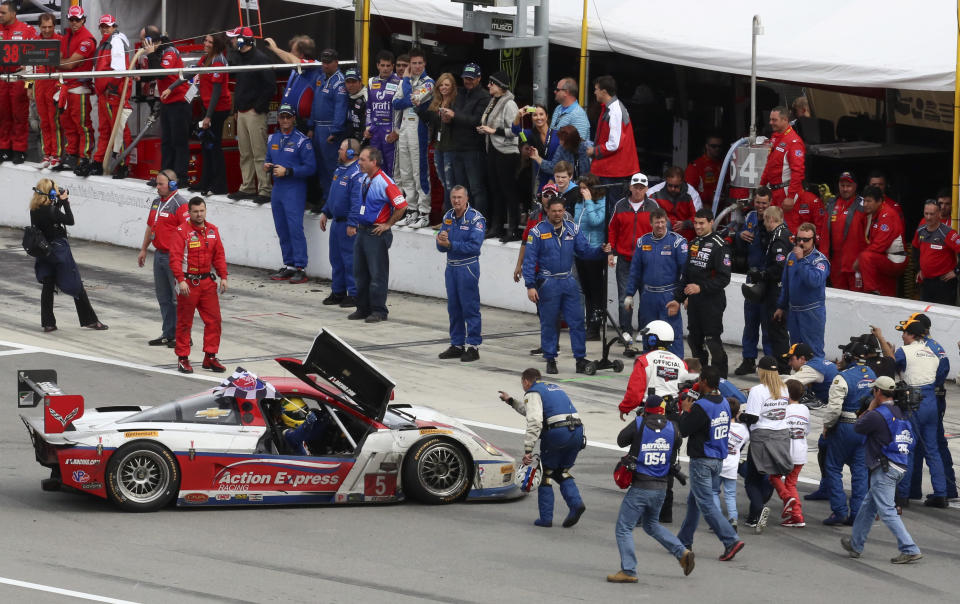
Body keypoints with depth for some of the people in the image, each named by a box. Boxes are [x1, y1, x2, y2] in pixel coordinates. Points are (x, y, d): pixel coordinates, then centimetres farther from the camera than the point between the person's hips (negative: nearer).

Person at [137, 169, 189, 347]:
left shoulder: (180, 205, -13)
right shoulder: (157, 203, 14)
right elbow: (150, 227, 25)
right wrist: (143, 250, 27)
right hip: (159, 255, 9)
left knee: (178, 298, -6)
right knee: (163, 297, 13)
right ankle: (168, 334, 20)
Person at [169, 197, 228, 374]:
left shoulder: (212, 231, 8)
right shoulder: (181, 232, -10)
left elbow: (219, 255, 13)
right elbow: (175, 258, -15)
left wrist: (223, 276, 4)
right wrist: (181, 280, -24)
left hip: (208, 282, 5)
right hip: (188, 283, -5)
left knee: (213, 319, 3)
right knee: (185, 321, 3)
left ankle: (210, 357, 12)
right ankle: (183, 358, 11)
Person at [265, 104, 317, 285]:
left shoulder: (302, 141, -7)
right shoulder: (272, 139, 14)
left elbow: (310, 167, -11)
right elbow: (269, 159, 26)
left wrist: (287, 171, -17)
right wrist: (266, 166, 2)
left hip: (295, 188, -7)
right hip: (277, 187, 7)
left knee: (295, 228, -11)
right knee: (282, 229, 8)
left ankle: (300, 268, -10)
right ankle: (288, 266, 15)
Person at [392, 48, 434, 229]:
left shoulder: (428, 82, -4)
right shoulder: (404, 82, 15)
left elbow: (414, 98, -18)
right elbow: (395, 103, 6)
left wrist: (407, 79, -6)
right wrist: (411, 101, -12)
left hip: (418, 129, -7)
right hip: (404, 129, 7)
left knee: (420, 172, -6)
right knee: (405, 173, 9)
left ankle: (424, 213, -4)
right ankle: (412, 210, 16)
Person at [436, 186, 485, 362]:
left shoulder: (475, 218, -10)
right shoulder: (448, 217, 10)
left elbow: (474, 246, -19)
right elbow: (441, 247, 8)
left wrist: (450, 244, -19)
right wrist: (441, 241, -15)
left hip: (468, 267, -7)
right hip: (451, 267, 7)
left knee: (470, 308, -5)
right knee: (453, 307, 12)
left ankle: (473, 346, -2)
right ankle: (457, 345, 20)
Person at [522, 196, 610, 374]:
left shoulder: (572, 230, 6)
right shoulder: (537, 232, -5)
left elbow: (585, 251, 8)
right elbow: (529, 260, -5)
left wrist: (601, 250, -13)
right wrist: (530, 286, -11)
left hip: (569, 282, 3)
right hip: (548, 284, -3)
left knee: (577, 321, -1)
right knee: (549, 323, 4)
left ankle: (581, 359, 4)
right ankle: (550, 360, 15)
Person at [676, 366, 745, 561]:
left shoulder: (701, 406, -19)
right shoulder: (724, 403, 6)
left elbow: (683, 430, -16)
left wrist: (686, 411, 1)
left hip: (702, 461, -9)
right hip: (719, 459, 9)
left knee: (706, 504, -6)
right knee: (693, 501, 19)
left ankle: (731, 541, -16)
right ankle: (684, 541, 26)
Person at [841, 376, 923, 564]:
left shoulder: (877, 415, -17)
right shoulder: (900, 413, 9)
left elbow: (858, 427, -3)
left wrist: (870, 408, 10)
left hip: (884, 469, -9)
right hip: (900, 466, 9)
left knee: (886, 510, -8)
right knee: (869, 505, 20)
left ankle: (910, 550, -15)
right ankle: (856, 545, 31)